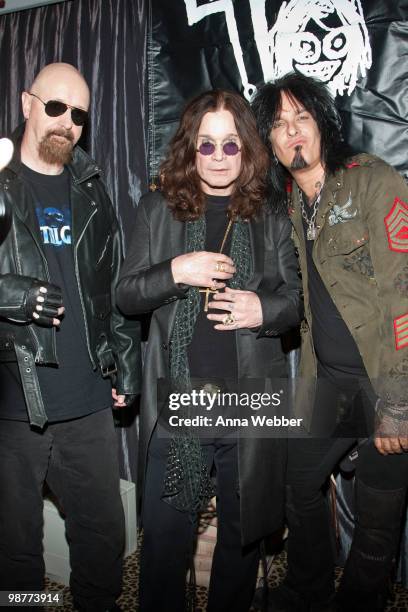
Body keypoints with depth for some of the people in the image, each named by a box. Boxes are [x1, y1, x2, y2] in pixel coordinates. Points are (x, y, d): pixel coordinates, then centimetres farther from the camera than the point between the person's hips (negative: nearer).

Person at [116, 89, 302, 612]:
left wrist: (265, 309, -13)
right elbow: (125, 294, 2)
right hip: (175, 403, -1)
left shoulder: (271, 219, 5)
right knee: (166, 535, 11)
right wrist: (176, 272, -16)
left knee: (244, 530, 18)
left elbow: (295, 299, 9)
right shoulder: (158, 210, 4)